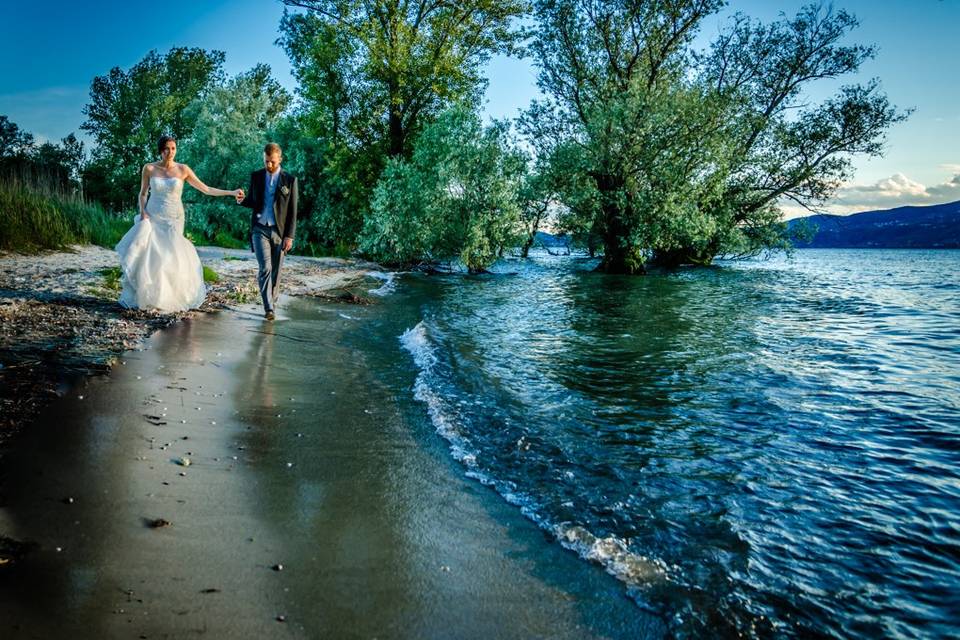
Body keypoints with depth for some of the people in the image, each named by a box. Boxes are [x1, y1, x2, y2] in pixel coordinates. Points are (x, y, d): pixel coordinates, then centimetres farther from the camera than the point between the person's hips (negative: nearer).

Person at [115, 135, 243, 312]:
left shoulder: (183, 169, -2)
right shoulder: (149, 168, 0)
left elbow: (205, 189, 0)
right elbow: (143, 193, 9)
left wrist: (231, 193, -5)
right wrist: (142, 212, -7)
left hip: (173, 220, -1)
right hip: (152, 218, 1)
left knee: (170, 260, -6)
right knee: (147, 257, -7)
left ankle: (168, 299, 9)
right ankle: (145, 298, 5)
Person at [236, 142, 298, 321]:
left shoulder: (290, 180, 0)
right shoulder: (256, 176, 5)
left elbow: (292, 211, 0)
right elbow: (252, 201, 14)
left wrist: (289, 236, -5)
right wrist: (242, 200, -10)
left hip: (279, 231, 0)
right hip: (260, 229, 0)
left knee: (275, 271, 5)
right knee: (265, 268, -13)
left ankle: (272, 305, 19)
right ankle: (268, 307, -11)